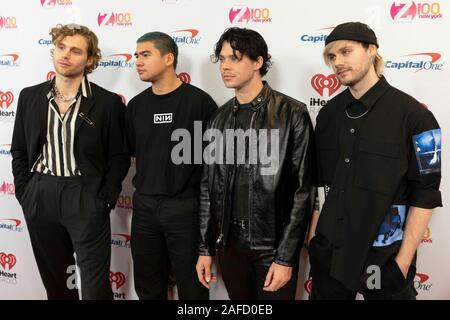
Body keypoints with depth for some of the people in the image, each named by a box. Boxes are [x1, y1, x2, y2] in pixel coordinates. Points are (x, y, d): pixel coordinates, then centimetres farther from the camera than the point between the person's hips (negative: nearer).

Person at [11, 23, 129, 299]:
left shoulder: (108, 102, -3)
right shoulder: (30, 96, 7)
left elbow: (119, 156, -1)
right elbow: (19, 150, 12)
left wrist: (105, 198, -9)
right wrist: (23, 192, 3)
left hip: (86, 198, -3)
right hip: (40, 197, 4)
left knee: (95, 286, 2)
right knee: (54, 279, 17)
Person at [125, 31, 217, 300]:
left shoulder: (199, 101, -10)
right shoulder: (137, 105, 7)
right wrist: (147, 184, 10)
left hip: (186, 206, -5)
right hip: (144, 205, 5)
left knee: (191, 284, 10)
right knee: (147, 285, 18)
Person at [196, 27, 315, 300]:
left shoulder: (292, 114, -9)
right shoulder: (219, 120, 6)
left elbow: (303, 190, -10)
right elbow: (209, 187, 9)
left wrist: (286, 257, -12)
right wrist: (205, 248, 8)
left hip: (273, 246, -4)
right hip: (229, 243, 5)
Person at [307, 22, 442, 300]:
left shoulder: (413, 115, -11)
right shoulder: (328, 114, 4)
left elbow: (425, 195, -10)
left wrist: (403, 261, -12)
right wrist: (313, 235, 6)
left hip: (383, 255, -4)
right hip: (328, 253, 5)